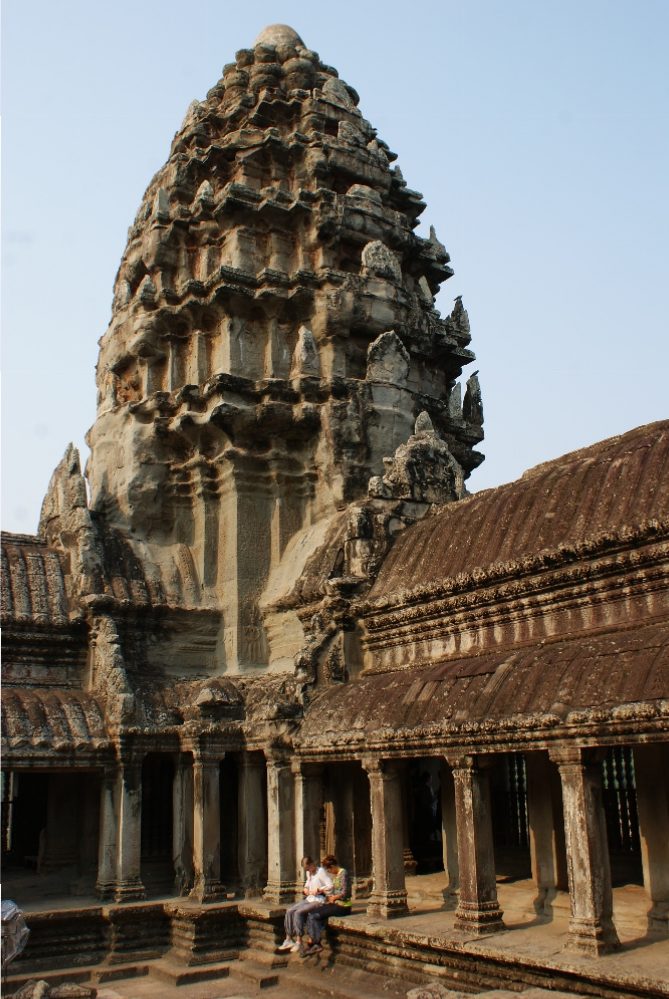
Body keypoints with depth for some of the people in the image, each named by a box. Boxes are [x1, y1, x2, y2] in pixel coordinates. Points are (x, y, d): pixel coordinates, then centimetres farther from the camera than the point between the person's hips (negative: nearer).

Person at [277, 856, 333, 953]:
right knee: (289, 910, -9)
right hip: (308, 899, 9)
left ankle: (299, 942, -19)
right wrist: (305, 888, 14)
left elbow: (330, 886, -17)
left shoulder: (321, 871, -11)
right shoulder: (308, 873, 14)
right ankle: (289, 939, -5)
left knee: (298, 912, -26)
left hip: (318, 900, -9)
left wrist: (318, 889, -25)